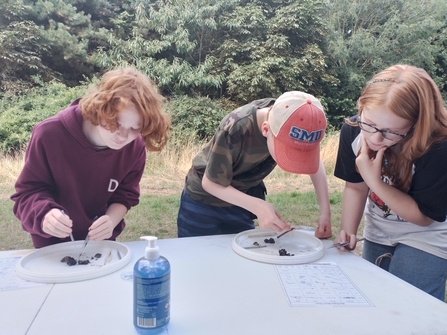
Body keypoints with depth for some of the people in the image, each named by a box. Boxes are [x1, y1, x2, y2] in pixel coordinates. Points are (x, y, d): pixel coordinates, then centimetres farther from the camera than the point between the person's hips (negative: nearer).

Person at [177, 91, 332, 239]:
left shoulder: (288, 121, -22)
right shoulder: (235, 131, -36)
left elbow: (314, 160, -7)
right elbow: (211, 183, -24)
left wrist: (325, 211, -16)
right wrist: (258, 206, -37)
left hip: (243, 201, 4)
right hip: (203, 200, -4)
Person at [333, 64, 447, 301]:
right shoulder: (353, 131, -20)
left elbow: (423, 216, -23)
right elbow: (355, 186, -7)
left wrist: (374, 180, -34)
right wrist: (347, 231, -19)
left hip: (425, 240, -4)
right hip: (376, 235, 5)